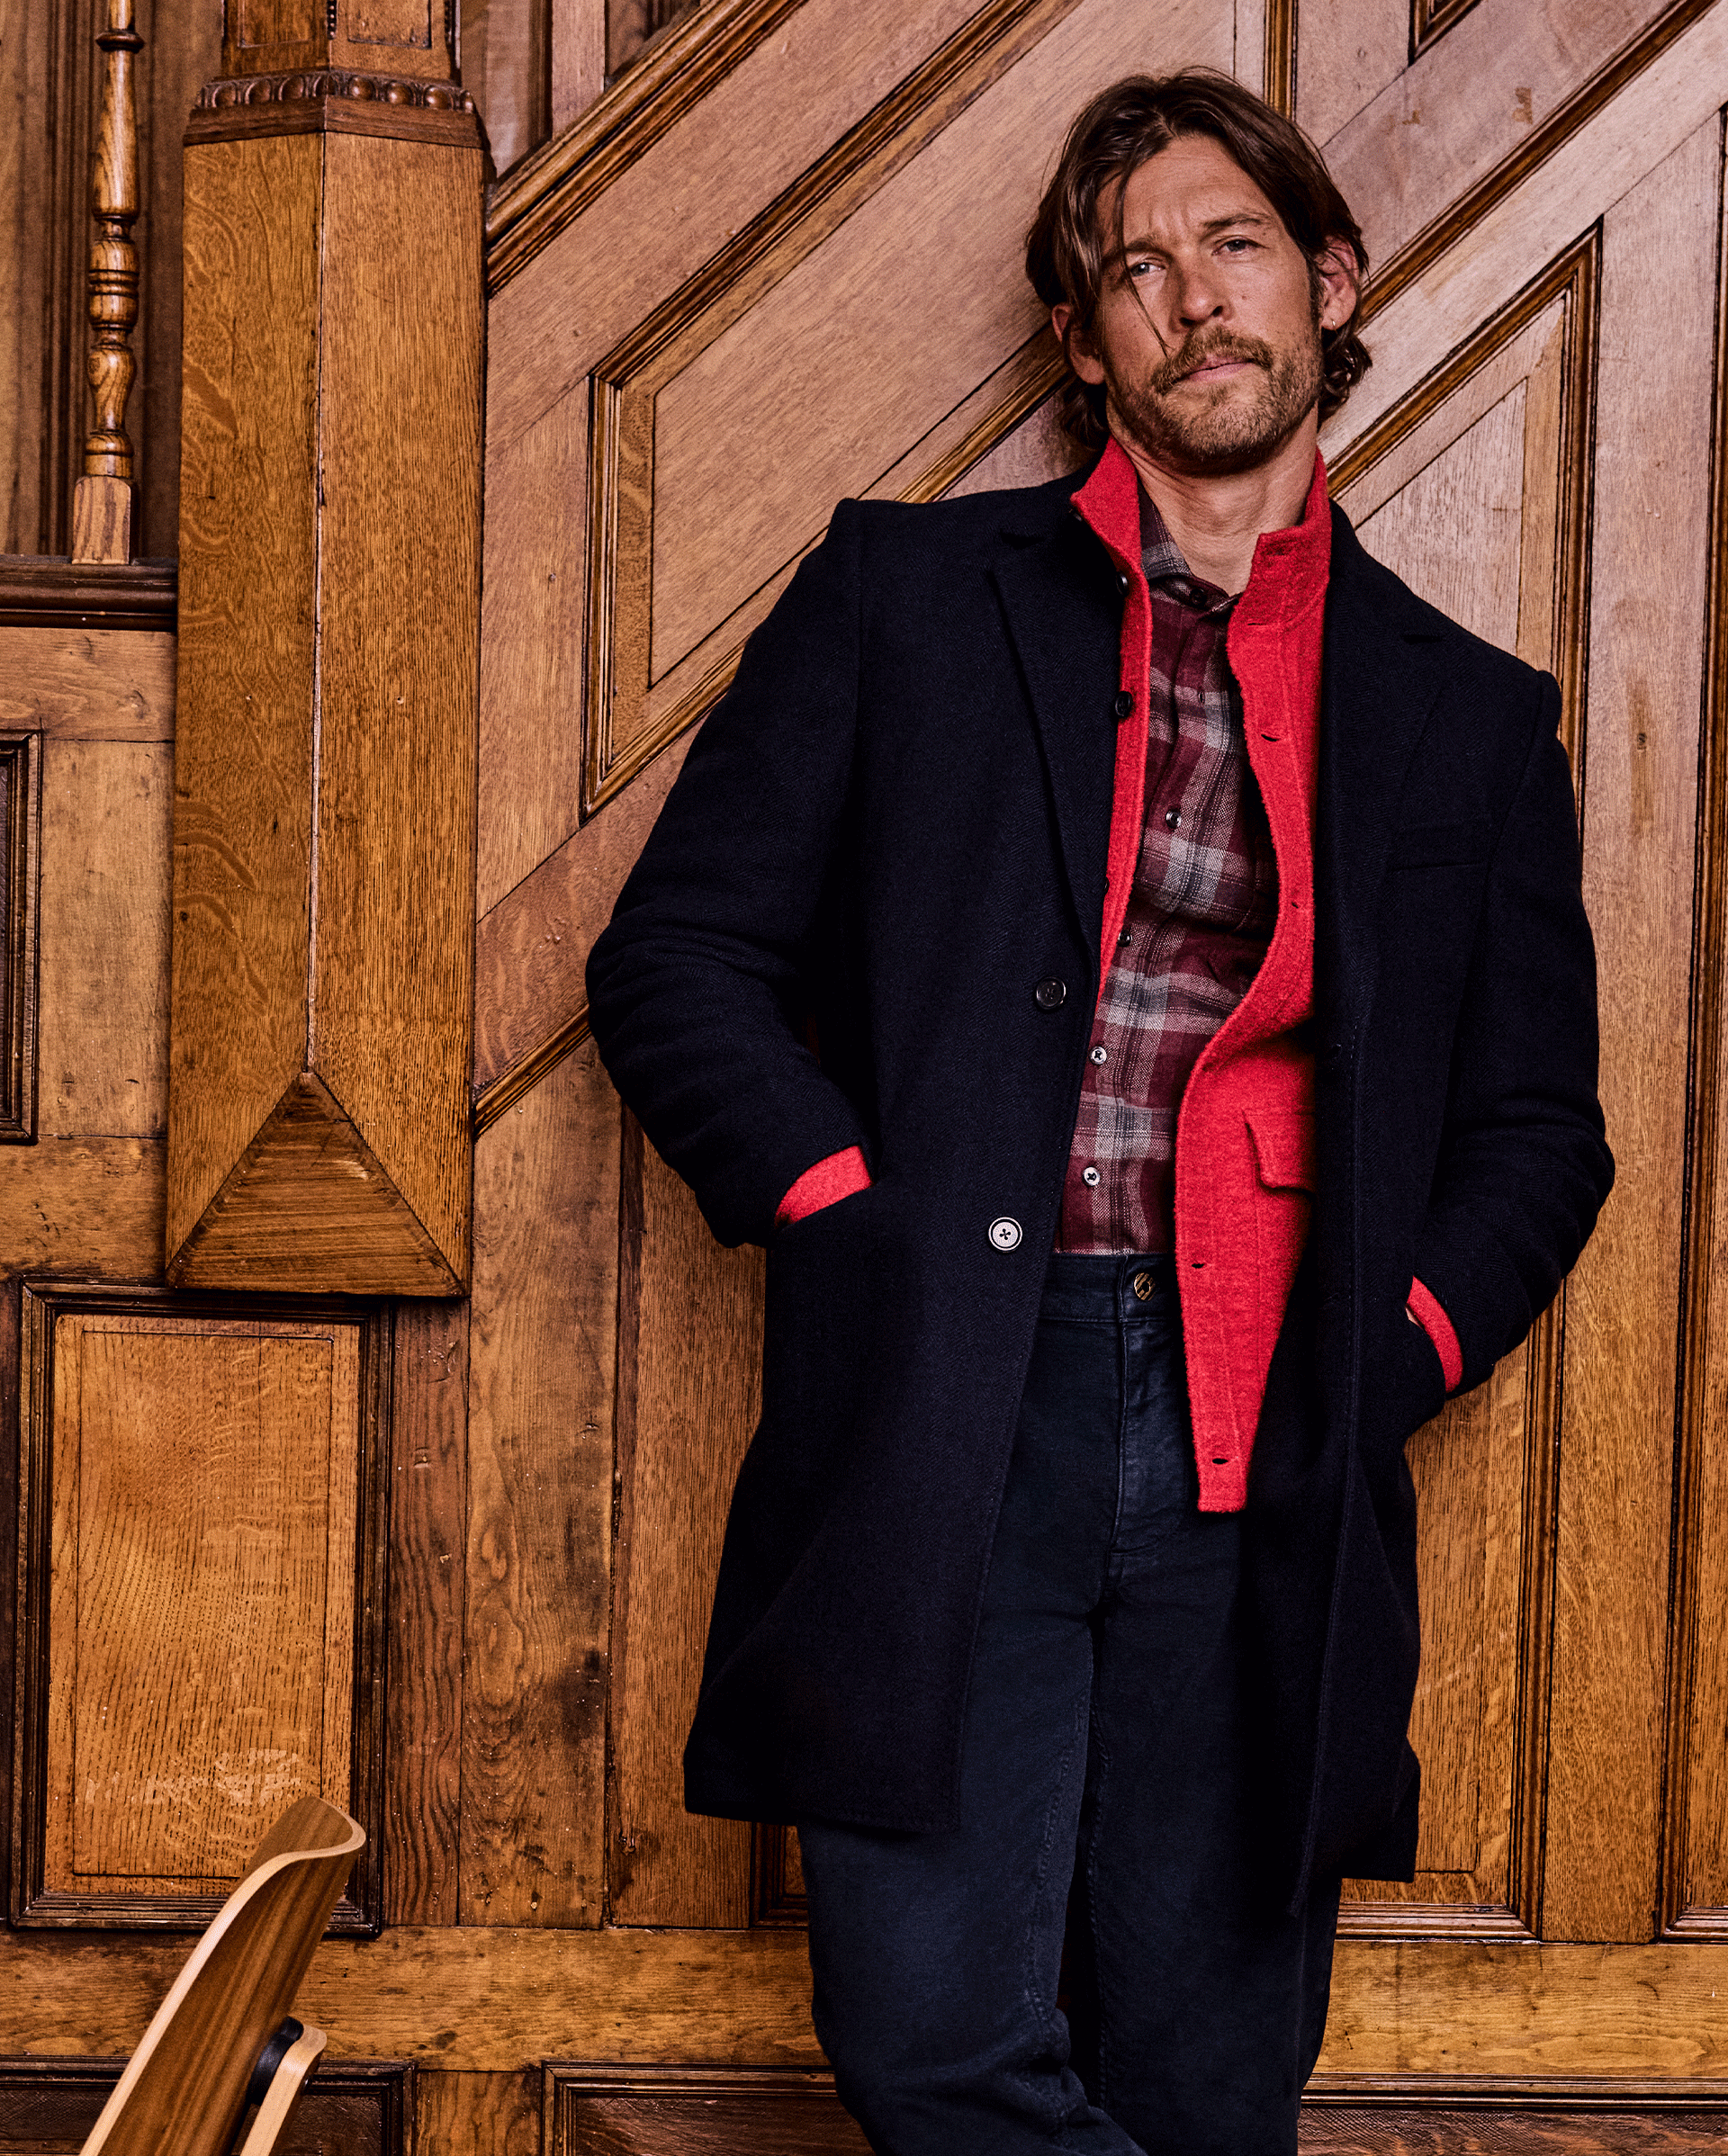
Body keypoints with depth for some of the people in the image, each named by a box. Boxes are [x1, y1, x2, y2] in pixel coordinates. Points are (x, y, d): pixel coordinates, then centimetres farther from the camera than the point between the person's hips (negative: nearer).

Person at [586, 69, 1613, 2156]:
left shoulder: (1468, 716, 17)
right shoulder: (906, 596, 12)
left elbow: (1538, 1126, 19)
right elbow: (674, 958, 8)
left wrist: (1389, 1356, 2)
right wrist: (864, 1228, -4)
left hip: (1266, 1480, 1)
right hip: (947, 1430, -1)